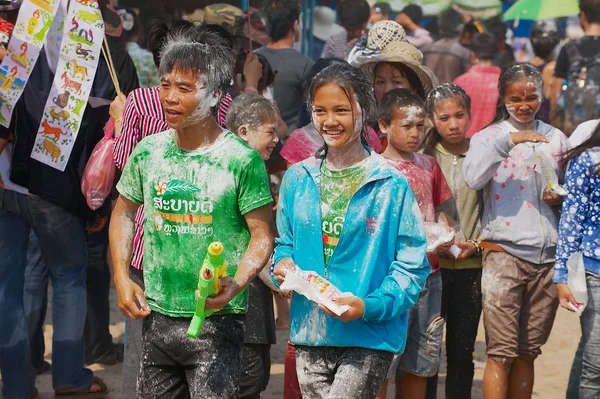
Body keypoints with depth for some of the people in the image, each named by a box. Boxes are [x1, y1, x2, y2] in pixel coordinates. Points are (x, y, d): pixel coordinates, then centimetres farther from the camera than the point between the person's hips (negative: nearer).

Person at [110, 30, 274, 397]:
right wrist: (122, 277, 7)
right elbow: (125, 212, 17)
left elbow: (262, 235, -9)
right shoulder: (148, 152, 3)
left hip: (216, 321, -5)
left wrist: (236, 284, -25)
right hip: (156, 317, 5)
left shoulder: (241, 159, -11)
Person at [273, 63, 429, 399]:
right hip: (310, 333, 5)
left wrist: (370, 306, -19)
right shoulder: (297, 179, 7)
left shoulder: (391, 184, -6)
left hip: (371, 336, -4)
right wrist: (283, 265, -5)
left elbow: (412, 264, -7)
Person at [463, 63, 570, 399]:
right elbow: (473, 179, -18)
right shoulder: (490, 136, 3)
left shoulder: (557, 139, 13)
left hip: (549, 254, 4)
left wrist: (561, 198, -1)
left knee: (528, 353, 10)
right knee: (501, 353, -8)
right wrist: (507, 141, -26)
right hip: (504, 249, -3)